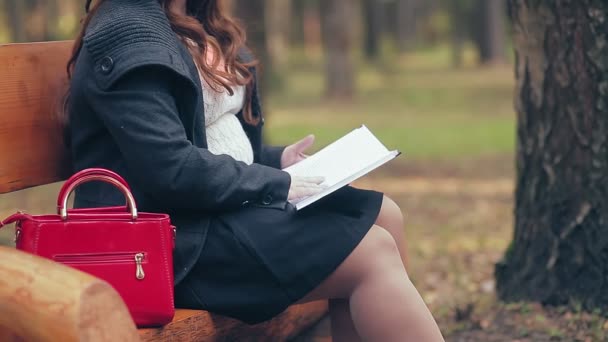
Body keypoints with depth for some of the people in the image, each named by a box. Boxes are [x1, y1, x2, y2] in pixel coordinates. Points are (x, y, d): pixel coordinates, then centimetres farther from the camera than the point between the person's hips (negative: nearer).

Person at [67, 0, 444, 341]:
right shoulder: (127, 34, -17)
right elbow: (170, 169, -26)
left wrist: (276, 160, 7)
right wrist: (277, 184, -16)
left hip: (223, 199, 11)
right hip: (178, 236, -10)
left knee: (382, 216, 5)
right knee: (371, 252, -17)